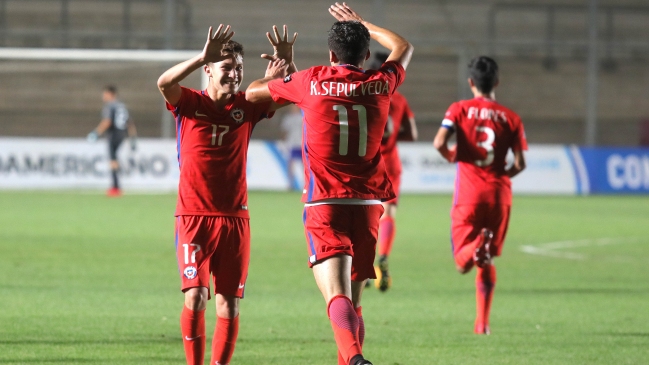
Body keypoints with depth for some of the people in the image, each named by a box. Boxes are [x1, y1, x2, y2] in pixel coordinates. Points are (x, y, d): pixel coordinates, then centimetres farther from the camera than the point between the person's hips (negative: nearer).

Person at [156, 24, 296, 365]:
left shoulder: (246, 106, 5)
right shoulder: (189, 103, -3)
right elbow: (164, 83, -23)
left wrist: (287, 63, -18)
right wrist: (203, 56, -36)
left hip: (234, 218, 3)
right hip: (194, 217, -3)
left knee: (229, 303, 1)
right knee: (195, 296, -13)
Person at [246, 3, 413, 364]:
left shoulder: (311, 82, -1)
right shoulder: (380, 85, 5)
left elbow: (252, 92, 14)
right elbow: (404, 47, 28)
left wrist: (278, 72, 35)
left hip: (324, 205, -3)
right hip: (368, 204, 3)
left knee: (337, 296, -20)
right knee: (354, 301, 17)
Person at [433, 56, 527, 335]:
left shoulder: (460, 109, 0)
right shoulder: (510, 118, 3)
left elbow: (439, 143, -15)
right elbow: (519, 164, -2)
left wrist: (451, 156, 7)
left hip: (469, 192, -2)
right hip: (499, 193, 2)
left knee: (462, 264, 2)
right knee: (487, 263, 16)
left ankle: (479, 246, -32)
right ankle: (482, 322, 13)